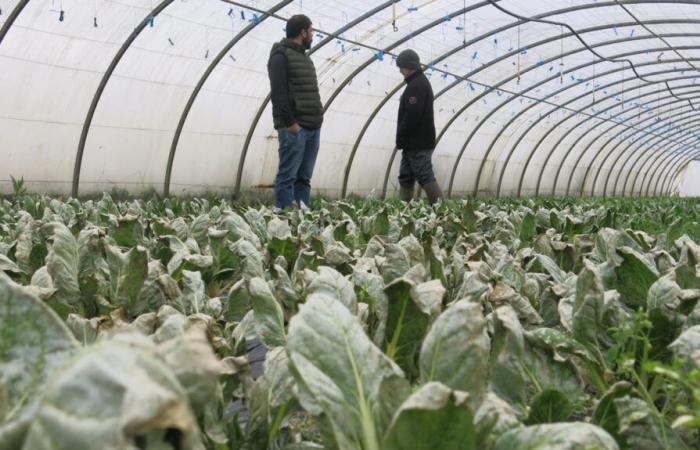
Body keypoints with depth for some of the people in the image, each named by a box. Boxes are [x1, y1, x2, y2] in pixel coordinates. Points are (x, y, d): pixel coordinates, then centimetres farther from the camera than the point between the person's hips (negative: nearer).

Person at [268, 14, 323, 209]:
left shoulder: (304, 57, 23)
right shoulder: (281, 55, -5)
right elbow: (279, 93, -15)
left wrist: (317, 120, 15)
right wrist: (289, 122, -20)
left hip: (312, 127, 9)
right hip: (294, 128, -9)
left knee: (303, 178, 7)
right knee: (288, 176, -7)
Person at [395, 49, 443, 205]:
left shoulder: (416, 85, -14)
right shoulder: (422, 83, 19)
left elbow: (411, 116, -22)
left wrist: (400, 138, -13)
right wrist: (402, 140, 17)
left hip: (417, 144, -11)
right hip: (416, 143, 11)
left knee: (425, 177, -10)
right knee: (405, 179, 11)